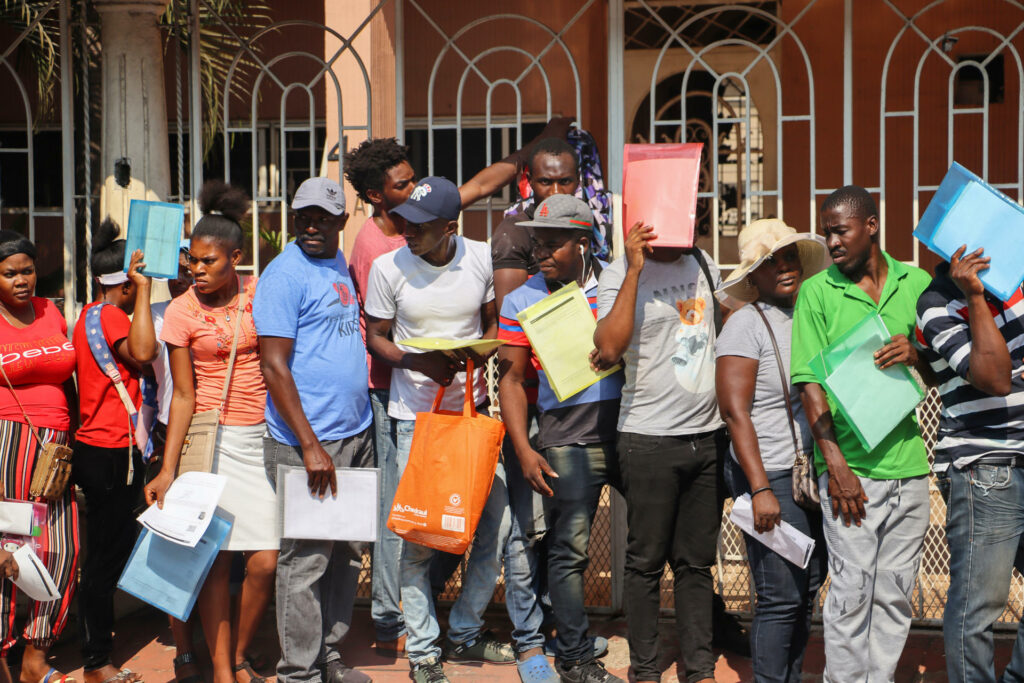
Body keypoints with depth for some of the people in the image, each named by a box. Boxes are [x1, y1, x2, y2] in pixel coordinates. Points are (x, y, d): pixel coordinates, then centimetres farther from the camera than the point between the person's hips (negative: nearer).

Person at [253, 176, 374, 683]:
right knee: (305, 560, -2)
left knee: (348, 554, 13)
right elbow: (274, 366, -15)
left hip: (356, 433, 8)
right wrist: (310, 446, -19)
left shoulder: (341, 265, 14)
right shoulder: (285, 274, -11)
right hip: (308, 442, -8)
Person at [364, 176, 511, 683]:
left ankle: (464, 634, 23)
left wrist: (478, 353, -11)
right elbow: (375, 337, 1)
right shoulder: (388, 267, -7)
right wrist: (418, 362, -18)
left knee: (497, 521, 4)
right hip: (416, 411, -3)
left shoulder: (481, 258, -2)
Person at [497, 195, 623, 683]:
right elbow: (510, 379, 5)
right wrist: (524, 450, -3)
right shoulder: (520, 302, 5)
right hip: (567, 439, -2)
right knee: (570, 548, -3)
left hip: (630, 427, 2)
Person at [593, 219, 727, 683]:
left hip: (709, 434, 5)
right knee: (646, 561, 3)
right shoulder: (620, 274, -8)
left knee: (697, 561, 11)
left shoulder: (702, 262, 11)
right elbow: (609, 349, -23)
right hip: (650, 437, -5)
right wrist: (635, 269, -22)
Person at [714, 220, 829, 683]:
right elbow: (734, 411, -15)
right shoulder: (747, 324, -10)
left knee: (808, 590, 13)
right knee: (781, 596, -5)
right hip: (773, 476, -7)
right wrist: (760, 489, -19)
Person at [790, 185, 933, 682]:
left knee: (896, 592, 10)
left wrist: (916, 355, -11)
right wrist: (836, 465, -12)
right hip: (850, 467, -3)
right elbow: (810, 384, -5)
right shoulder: (817, 291, 0)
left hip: (908, 462, 3)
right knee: (852, 591, -2)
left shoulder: (916, 283, 8)